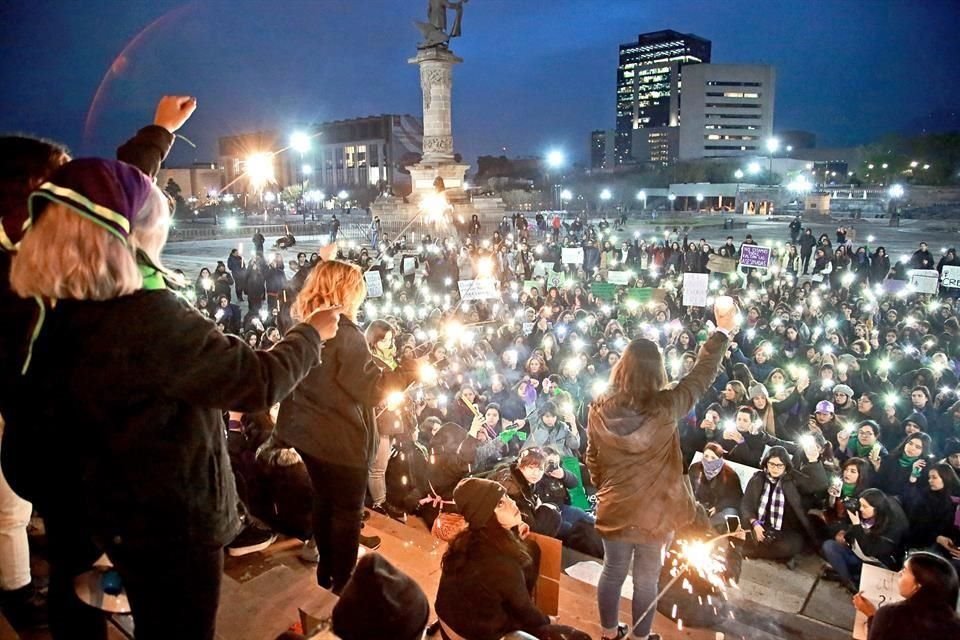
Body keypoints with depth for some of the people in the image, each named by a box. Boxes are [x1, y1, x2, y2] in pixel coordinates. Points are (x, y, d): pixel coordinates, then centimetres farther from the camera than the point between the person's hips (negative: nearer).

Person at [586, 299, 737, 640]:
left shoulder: (599, 409, -11)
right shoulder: (665, 406, -21)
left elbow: (592, 460, 1)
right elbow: (701, 377, -7)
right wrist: (723, 331, 3)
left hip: (612, 509, 3)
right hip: (653, 513, -3)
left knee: (612, 572, 20)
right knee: (646, 581, 16)